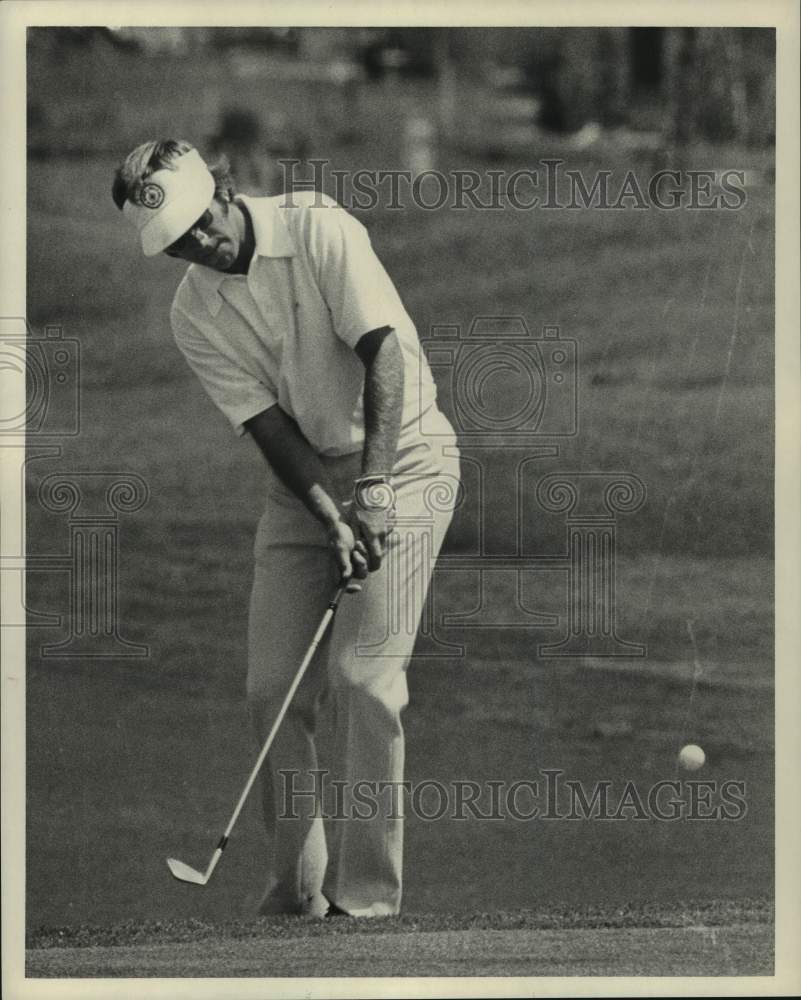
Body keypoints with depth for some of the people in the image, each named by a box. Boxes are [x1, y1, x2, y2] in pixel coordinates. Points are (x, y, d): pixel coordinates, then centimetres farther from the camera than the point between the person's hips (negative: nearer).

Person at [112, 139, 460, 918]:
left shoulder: (318, 228, -15)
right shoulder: (195, 317, -3)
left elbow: (384, 357, -20)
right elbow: (269, 427, -8)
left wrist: (373, 490, -27)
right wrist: (333, 523, -22)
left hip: (400, 455, -5)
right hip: (303, 480, 5)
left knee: (362, 675, -16)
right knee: (273, 686, -4)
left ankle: (365, 893, -12)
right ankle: (296, 886, 7)